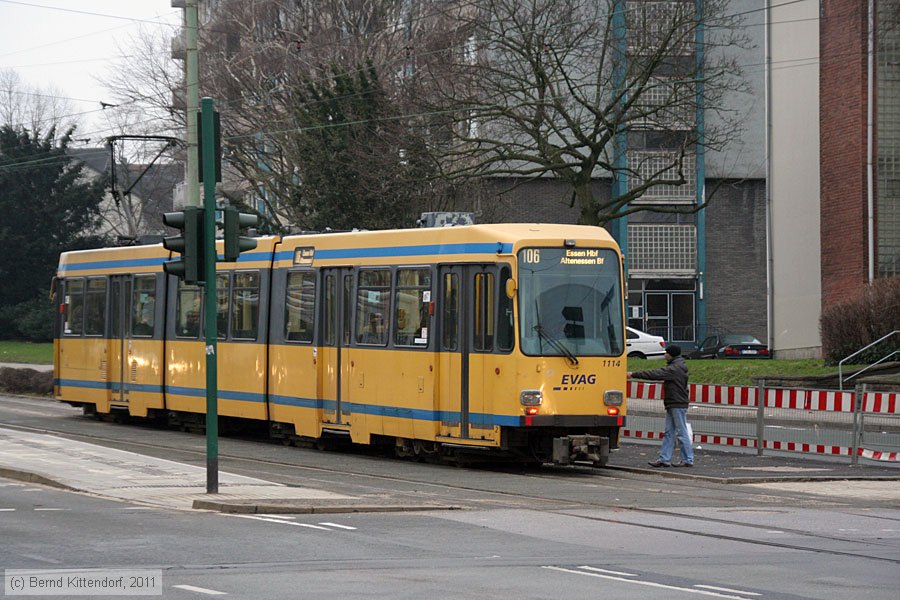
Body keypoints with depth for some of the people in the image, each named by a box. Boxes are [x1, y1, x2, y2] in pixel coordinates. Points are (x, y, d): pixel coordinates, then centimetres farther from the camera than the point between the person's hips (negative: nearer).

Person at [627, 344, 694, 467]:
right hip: (672, 405, 10)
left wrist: (634, 374, -17)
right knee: (669, 433, 9)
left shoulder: (676, 368, -17)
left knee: (682, 433, -5)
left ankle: (688, 460, 0)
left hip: (678, 405, -10)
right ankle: (664, 459, 9)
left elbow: (656, 374, -20)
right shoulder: (675, 367, 16)